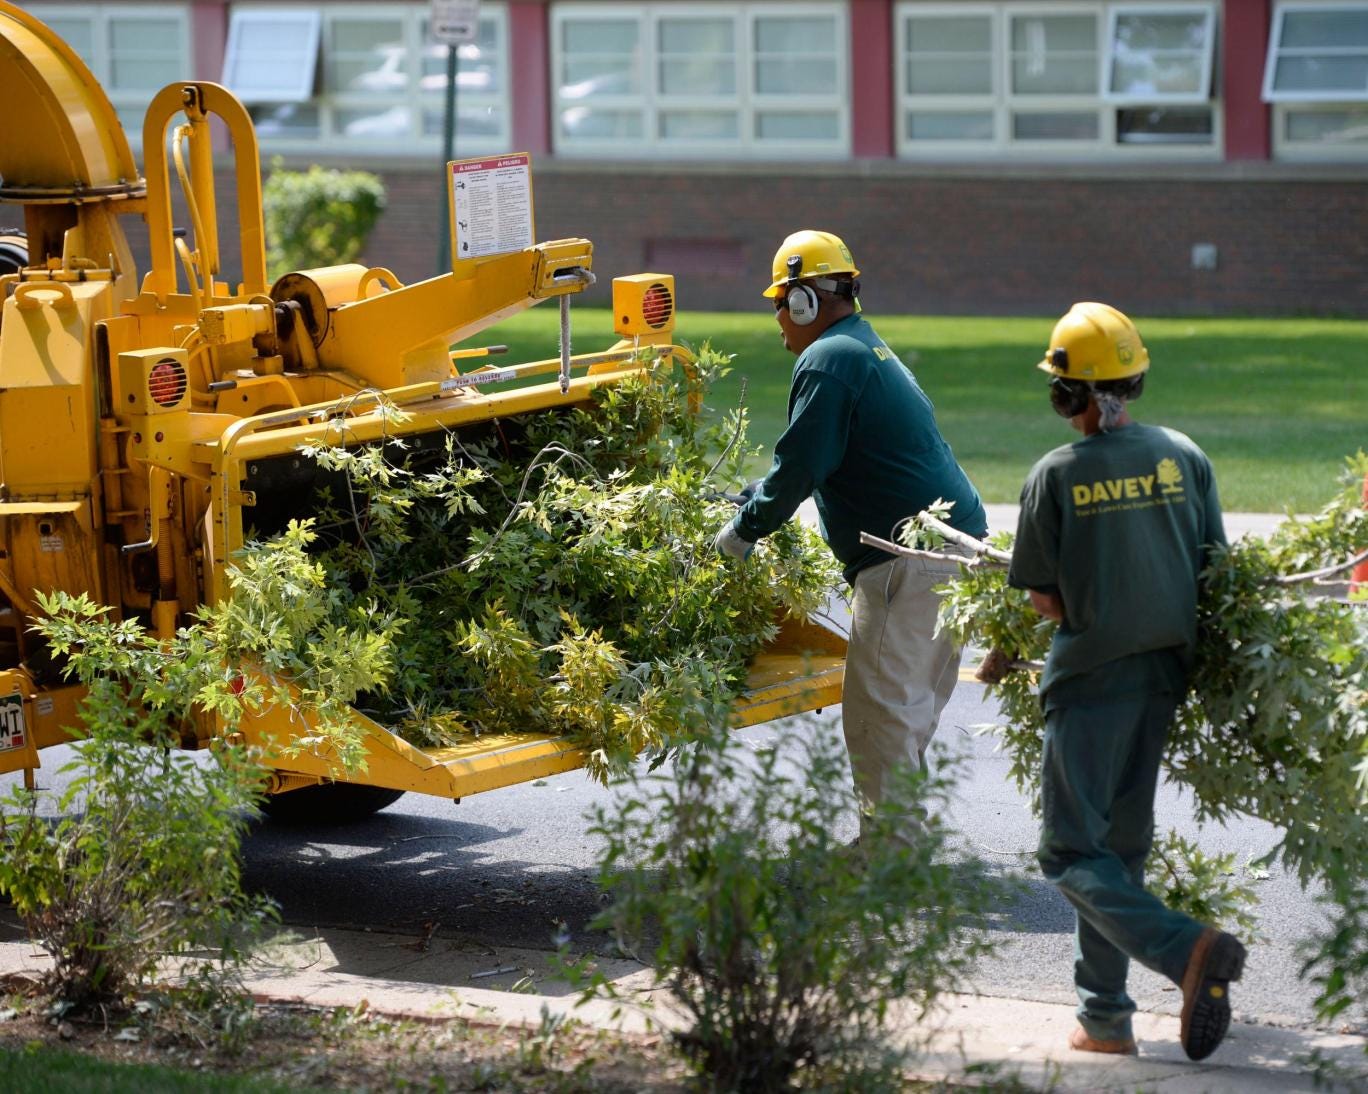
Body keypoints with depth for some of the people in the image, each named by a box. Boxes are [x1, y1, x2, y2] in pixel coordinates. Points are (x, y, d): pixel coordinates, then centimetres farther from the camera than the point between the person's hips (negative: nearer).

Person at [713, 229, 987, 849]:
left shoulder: (828, 361, -9)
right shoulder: (870, 350, 23)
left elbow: (799, 467, -13)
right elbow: (809, 464, 30)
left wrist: (742, 532, 0)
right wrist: (749, 511, 30)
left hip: (907, 562, -10)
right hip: (958, 551, 10)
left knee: (881, 715, -7)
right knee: (912, 710, 16)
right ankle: (905, 843, 22)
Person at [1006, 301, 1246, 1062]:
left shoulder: (1056, 476, -11)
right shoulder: (1184, 457, -1)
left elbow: (1044, 599, -6)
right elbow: (1216, 569, 4)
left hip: (1092, 677, -5)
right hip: (1166, 673, 5)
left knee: (1073, 852, -1)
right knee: (1122, 843, 15)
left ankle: (1187, 948, -24)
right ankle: (1105, 1015, 15)